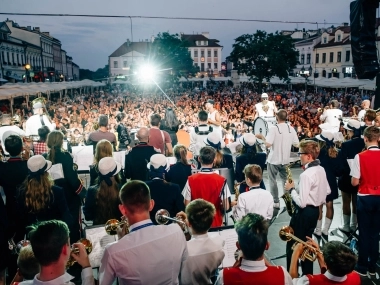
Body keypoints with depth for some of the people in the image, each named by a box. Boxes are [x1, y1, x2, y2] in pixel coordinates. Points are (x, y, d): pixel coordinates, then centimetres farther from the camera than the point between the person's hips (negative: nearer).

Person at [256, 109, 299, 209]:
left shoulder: (273, 128, -18)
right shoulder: (291, 129, -3)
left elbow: (268, 144, -26)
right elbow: (296, 144, 0)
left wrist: (262, 137, -9)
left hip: (274, 159, -4)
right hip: (285, 159, 4)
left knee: (272, 180, 11)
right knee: (286, 179, 17)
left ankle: (276, 202, 13)